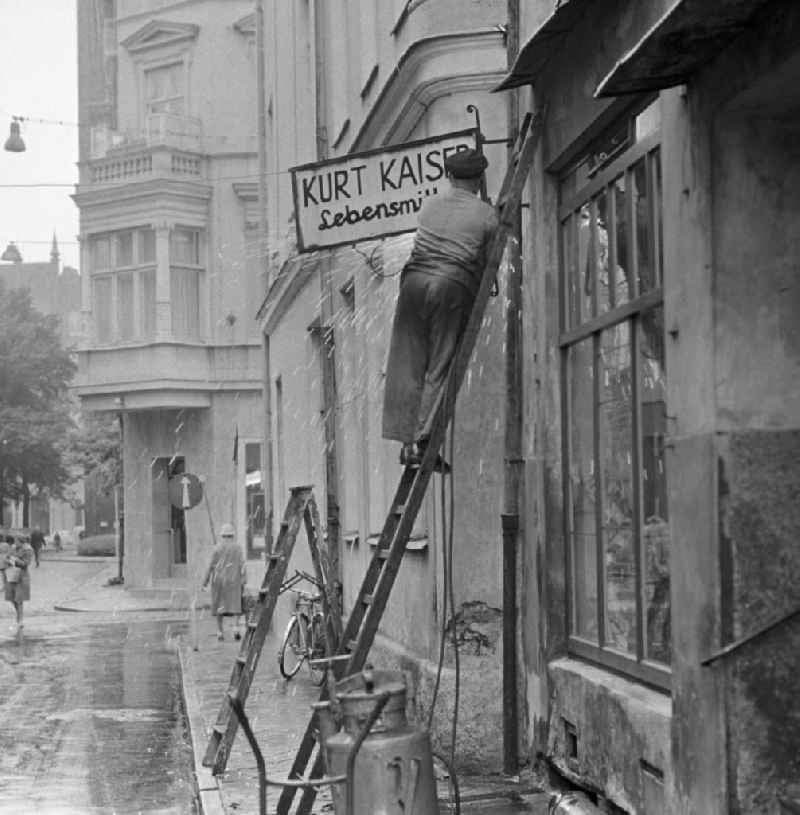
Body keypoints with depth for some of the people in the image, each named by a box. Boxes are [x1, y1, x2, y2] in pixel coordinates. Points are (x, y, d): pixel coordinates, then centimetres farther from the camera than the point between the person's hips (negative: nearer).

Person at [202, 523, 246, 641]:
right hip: (233, 580, 0)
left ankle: (220, 631, 9)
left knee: (219, 606, 9)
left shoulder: (217, 548, -3)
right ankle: (236, 628, -19)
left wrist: (206, 580, 3)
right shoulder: (237, 548, 0)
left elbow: (211, 565, -4)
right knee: (235, 604, 0)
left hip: (219, 579, 0)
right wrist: (243, 581, -4)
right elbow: (242, 565, -5)